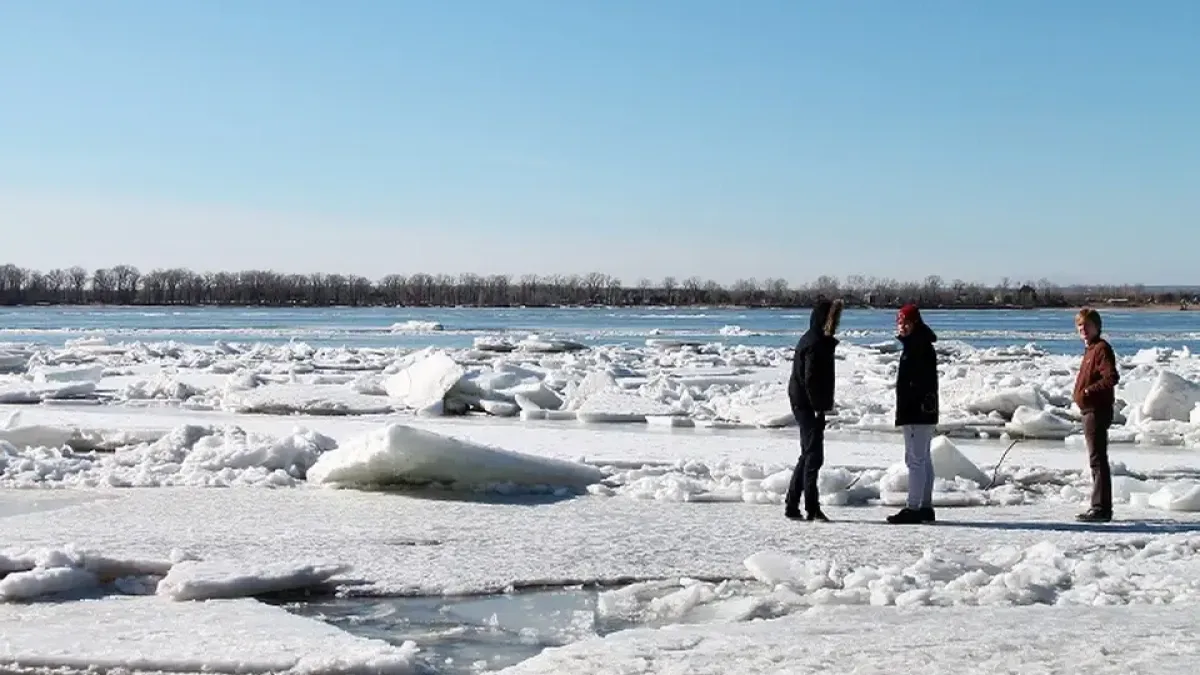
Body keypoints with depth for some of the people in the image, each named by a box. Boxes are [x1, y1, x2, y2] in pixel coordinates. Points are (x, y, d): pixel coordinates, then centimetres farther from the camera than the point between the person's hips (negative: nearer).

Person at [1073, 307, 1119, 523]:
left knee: (1097, 459, -9)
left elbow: (1111, 377, -23)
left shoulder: (1101, 348, -12)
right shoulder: (1090, 349, 18)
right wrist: (1082, 394, 12)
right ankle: (1101, 508, 20)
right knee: (1097, 460, 14)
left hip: (1097, 411, -11)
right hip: (1091, 411, 11)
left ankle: (1101, 508, -8)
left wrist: (1088, 391, -20)